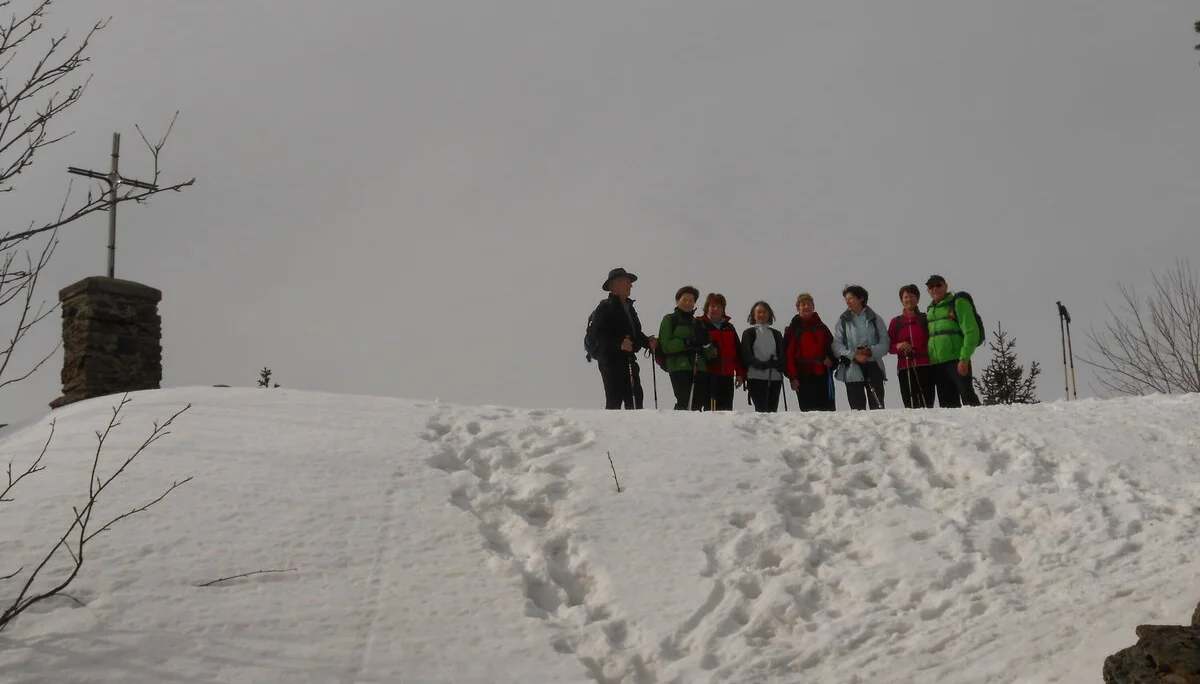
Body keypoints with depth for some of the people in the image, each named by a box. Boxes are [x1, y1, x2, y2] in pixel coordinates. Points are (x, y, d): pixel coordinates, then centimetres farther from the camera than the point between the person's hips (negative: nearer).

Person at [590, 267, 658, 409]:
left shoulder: (629, 307, 21)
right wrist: (619, 343, -26)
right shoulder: (606, 307, -5)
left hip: (629, 359, 8)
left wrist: (648, 342, 7)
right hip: (611, 360, -8)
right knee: (615, 399, -10)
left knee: (635, 398, 4)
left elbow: (636, 333, 27)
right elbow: (597, 334, -15)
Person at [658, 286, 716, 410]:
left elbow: (709, 352, 19)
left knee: (699, 403, -3)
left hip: (699, 368, 5)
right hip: (679, 367, -5)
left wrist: (706, 344, -4)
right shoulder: (670, 319, 9)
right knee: (684, 402, -17)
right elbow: (665, 345, -5)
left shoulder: (697, 323, 24)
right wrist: (686, 343, -17)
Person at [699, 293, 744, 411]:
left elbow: (739, 351, 17)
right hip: (708, 374, -4)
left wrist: (740, 373, 11)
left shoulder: (729, 327, 18)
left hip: (727, 375, 5)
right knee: (709, 406, -8)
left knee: (726, 408, 4)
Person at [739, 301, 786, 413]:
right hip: (756, 377, -3)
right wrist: (762, 364, -17)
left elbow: (782, 356, 12)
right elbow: (746, 355, -1)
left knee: (773, 410, 0)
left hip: (775, 377, 3)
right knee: (761, 409, -14)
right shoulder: (748, 333, 9)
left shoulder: (776, 334, 19)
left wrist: (776, 363, -12)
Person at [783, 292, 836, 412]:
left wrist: (830, 359, -1)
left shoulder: (821, 327, 15)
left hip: (823, 374, 3)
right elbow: (788, 354, -1)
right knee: (808, 410, -4)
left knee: (828, 409, -2)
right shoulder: (793, 329, 4)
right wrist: (793, 377, -9)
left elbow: (832, 346, 21)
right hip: (804, 376, -3)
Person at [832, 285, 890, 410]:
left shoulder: (874, 319, 8)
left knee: (877, 406, -2)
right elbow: (837, 345, -2)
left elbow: (885, 344, 2)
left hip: (873, 367, 0)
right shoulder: (843, 321, 7)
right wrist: (854, 355, -15)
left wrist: (870, 351, -15)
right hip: (852, 370, 0)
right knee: (857, 408, -3)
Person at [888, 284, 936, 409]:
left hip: (924, 366, -1)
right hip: (904, 368, 1)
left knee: (927, 403, -12)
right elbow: (889, 347, 17)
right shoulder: (896, 322, 16)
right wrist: (898, 346, -4)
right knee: (910, 405, -7)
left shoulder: (926, 319, 11)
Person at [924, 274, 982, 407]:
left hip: (956, 360, -6)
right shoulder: (930, 310, 19)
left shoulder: (958, 303, 0)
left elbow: (971, 332, -8)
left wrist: (964, 359, -17)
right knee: (947, 402, 5)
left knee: (968, 397, -12)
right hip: (936, 364, 6)